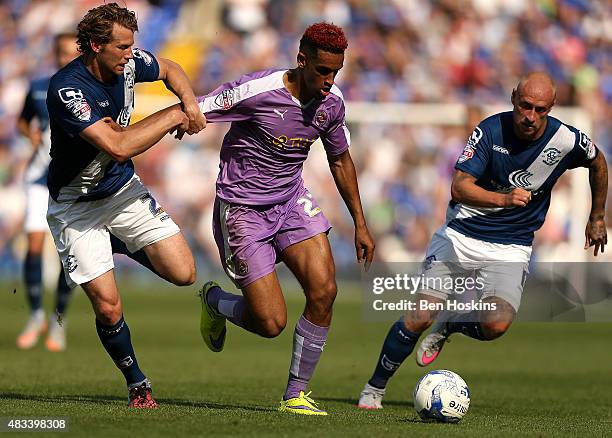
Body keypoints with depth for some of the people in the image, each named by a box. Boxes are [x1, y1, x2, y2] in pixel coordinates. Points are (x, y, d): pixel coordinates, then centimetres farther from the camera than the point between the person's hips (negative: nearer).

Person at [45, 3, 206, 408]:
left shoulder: (128, 63, -9)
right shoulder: (67, 90, -29)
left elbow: (169, 69, 15)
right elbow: (118, 145, -37)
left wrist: (189, 100, -7)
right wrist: (173, 116, -27)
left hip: (124, 190, 5)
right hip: (76, 207, -5)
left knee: (183, 273, -9)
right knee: (108, 307, -11)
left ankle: (123, 246, 21)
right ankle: (137, 385, 14)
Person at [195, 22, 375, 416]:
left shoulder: (332, 102, -3)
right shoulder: (256, 91, -24)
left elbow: (340, 160, 14)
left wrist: (360, 224, 16)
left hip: (292, 199, 6)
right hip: (243, 209, -6)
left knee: (324, 290, -15)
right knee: (271, 323, -9)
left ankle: (296, 394, 1)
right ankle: (213, 300, 27)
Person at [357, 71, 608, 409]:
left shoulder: (566, 140, -10)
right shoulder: (491, 130, -14)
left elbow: (598, 163, 14)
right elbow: (459, 188, -20)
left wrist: (597, 217, 21)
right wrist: (504, 198, -36)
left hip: (510, 248, 1)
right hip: (460, 237, -1)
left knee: (496, 324, -25)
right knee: (419, 317, -10)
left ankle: (448, 326, 10)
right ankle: (374, 388, 11)